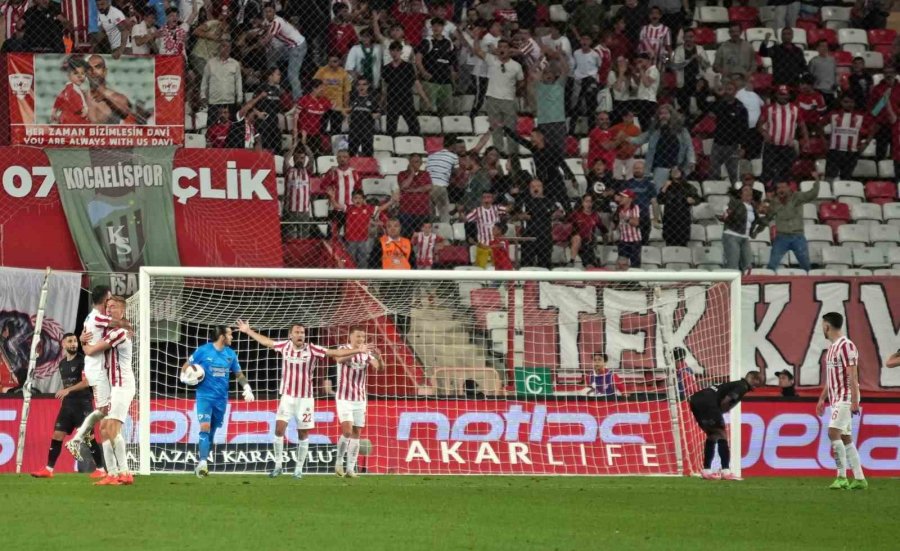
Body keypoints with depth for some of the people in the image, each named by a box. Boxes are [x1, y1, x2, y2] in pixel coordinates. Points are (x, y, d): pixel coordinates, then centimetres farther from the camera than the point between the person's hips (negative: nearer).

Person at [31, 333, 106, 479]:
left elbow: (86, 382, -17)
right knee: (57, 435, 2)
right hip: (67, 404, 7)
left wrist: (68, 390, -23)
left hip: (82, 403, -7)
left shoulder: (82, 360, -8)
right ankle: (49, 469, 4)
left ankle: (100, 469, 0)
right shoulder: (62, 364, 14)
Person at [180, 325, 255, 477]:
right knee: (205, 427, -20)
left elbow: (239, 374, 16)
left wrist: (247, 388, 1)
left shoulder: (230, 354, 7)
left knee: (211, 432, 10)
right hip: (205, 396, -5)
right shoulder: (203, 351, -5)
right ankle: (203, 462, -25)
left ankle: (200, 463, 22)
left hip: (221, 398, 5)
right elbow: (186, 366, 3)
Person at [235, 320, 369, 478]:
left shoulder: (312, 350, -9)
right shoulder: (285, 346, -1)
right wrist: (248, 331, 23)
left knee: (303, 434, 3)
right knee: (279, 429, -10)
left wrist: (357, 350, -15)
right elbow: (266, 341, 16)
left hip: (305, 398, -1)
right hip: (287, 397, 1)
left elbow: (336, 353, -8)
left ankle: (299, 468, 13)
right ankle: (278, 466, 1)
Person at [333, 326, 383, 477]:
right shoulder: (343, 349, -8)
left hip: (360, 399, 4)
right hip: (344, 398, -4)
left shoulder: (367, 353, 3)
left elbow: (379, 368, -8)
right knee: (347, 431, -15)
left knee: (356, 434, 2)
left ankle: (351, 468, 6)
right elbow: (341, 359, -31)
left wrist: (379, 358, -30)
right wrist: (357, 350, -47)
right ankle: (339, 462, 3)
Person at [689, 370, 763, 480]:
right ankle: (726, 471, -10)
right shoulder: (743, 387, -1)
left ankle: (706, 471, 19)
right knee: (721, 435, -4)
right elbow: (725, 401, -14)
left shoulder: (736, 385, 28)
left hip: (696, 400, 9)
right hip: (707, 402, -9)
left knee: (712, 435, 20)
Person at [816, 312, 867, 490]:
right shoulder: (833, 347, 16)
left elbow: (853, 376, -18)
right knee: (846, 438, 6)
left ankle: (842, 477, -16)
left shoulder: (846, 346, -13)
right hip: (836, 399, 10)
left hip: (845, 398, -10)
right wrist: (822, 399, 25)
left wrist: (854, 401, -23)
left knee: (834, 433, -17)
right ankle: (859, 479, 7)